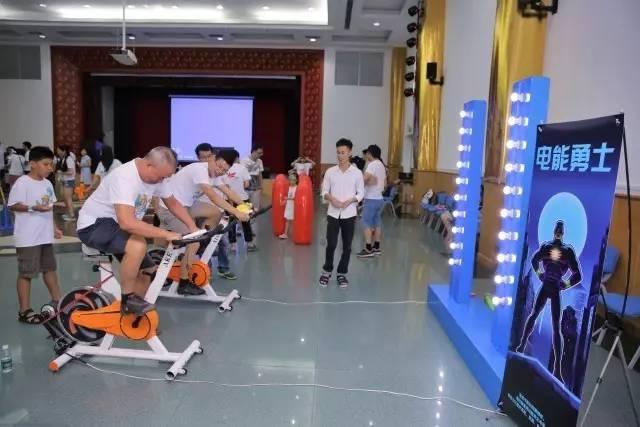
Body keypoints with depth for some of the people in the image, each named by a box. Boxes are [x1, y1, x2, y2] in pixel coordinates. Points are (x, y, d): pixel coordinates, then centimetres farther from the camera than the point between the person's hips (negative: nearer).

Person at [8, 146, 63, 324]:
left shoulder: (47, 183, 9)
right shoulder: (22, 182, -13)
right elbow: (12, 206, -15)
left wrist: (54, 227, 17)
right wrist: (33, 207, -28)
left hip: (45, 236, 8)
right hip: (28, 238, -8)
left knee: (50, 268, 18)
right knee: (26, 273, 1)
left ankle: (57, 301, 33)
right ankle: (24, 311, 11)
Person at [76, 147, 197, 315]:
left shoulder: (155, 176, -6)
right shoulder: (125, 178, -32)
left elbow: (173, 203, 7)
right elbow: (127, 223, -43)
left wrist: (193, 227, -6)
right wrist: (166, 234, -38)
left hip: (118, 225, 9)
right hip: (94, 225, -9)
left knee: (148, 270, 4)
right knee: (138, 245, -35)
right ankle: (128, 300, -15)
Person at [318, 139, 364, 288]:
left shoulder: (357, 173, -2)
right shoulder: (330, 171, 1)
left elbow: (361, 193, 2)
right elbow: (324, 191, 5)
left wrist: (349, 201, -15)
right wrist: (332, 199, -15)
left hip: (349, 214, 0)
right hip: (333, 213, 0)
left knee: (347, 246, 6)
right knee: (331, 244, -1)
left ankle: (342, 274, 22)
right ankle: (327, 271, 20)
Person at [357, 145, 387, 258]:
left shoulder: (372, 164, -14)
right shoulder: (382, 165, 15)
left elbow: (364, 179, -26)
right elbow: (384, 182, 23)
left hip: (371, 199, -9)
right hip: (379, 198, 9)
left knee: (367, 223, -6)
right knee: (377, 223, 12)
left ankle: (368, 249, -6)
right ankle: (376, 247, 17)